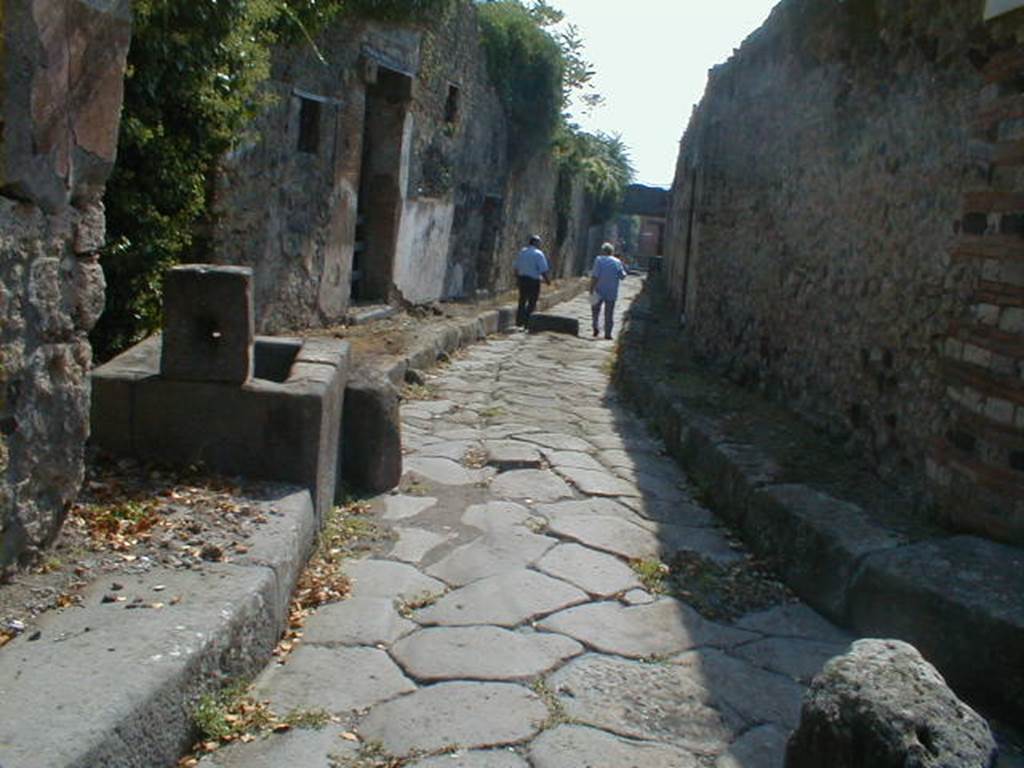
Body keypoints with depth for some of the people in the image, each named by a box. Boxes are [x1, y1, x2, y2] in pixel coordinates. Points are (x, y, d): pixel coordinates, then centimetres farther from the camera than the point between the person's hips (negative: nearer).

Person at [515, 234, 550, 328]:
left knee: (522, 300, 17)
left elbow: (516, 268, 13)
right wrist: (548, 280, -3)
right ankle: (527, 322, -2)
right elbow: (543, 270, -16)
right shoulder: (539, 254, -13)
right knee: (532, 302, 3)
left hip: (522, 279, 6)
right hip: (533, 280, -6)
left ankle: (519, 321, 21)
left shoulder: (522, 252, 7)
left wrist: (518, 277, 26)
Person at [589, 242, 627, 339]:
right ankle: (607, 333, 8)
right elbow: (622, 276, 4)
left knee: (595, 309, 18)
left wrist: (591, 289, -12)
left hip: (599, 291, -1)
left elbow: (595, 276, -15)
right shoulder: (617, 262, -1)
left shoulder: (599, 260, -8)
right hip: (612, 292, 1)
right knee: (609, 313, 7)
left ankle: (595, 326, 1)